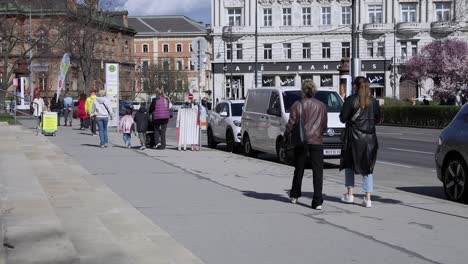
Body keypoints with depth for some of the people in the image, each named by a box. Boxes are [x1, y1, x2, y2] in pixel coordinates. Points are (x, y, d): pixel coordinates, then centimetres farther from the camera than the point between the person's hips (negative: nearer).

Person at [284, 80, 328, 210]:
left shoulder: (297, 105, -4)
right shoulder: (321, 106, 4)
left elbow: (291, 123, -6)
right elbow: (324, 125, 8)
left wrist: (286, 136, 10)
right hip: (316, 141, 0)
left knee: (299, 170, 16)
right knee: (318, 172, -2)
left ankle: (294, 196, 30)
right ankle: (317, 202, -9)